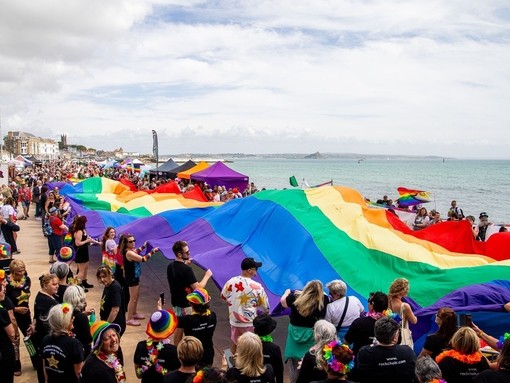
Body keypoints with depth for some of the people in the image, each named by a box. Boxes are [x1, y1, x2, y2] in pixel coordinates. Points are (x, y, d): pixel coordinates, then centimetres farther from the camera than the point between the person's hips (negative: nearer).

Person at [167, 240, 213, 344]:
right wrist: (207, 276, -11)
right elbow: (198, 288, -23)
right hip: (186, 304, -8)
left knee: (179, 327, 22)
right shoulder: (186, 269, -26)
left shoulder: (170, 266, -1)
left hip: (176, 302, 8)